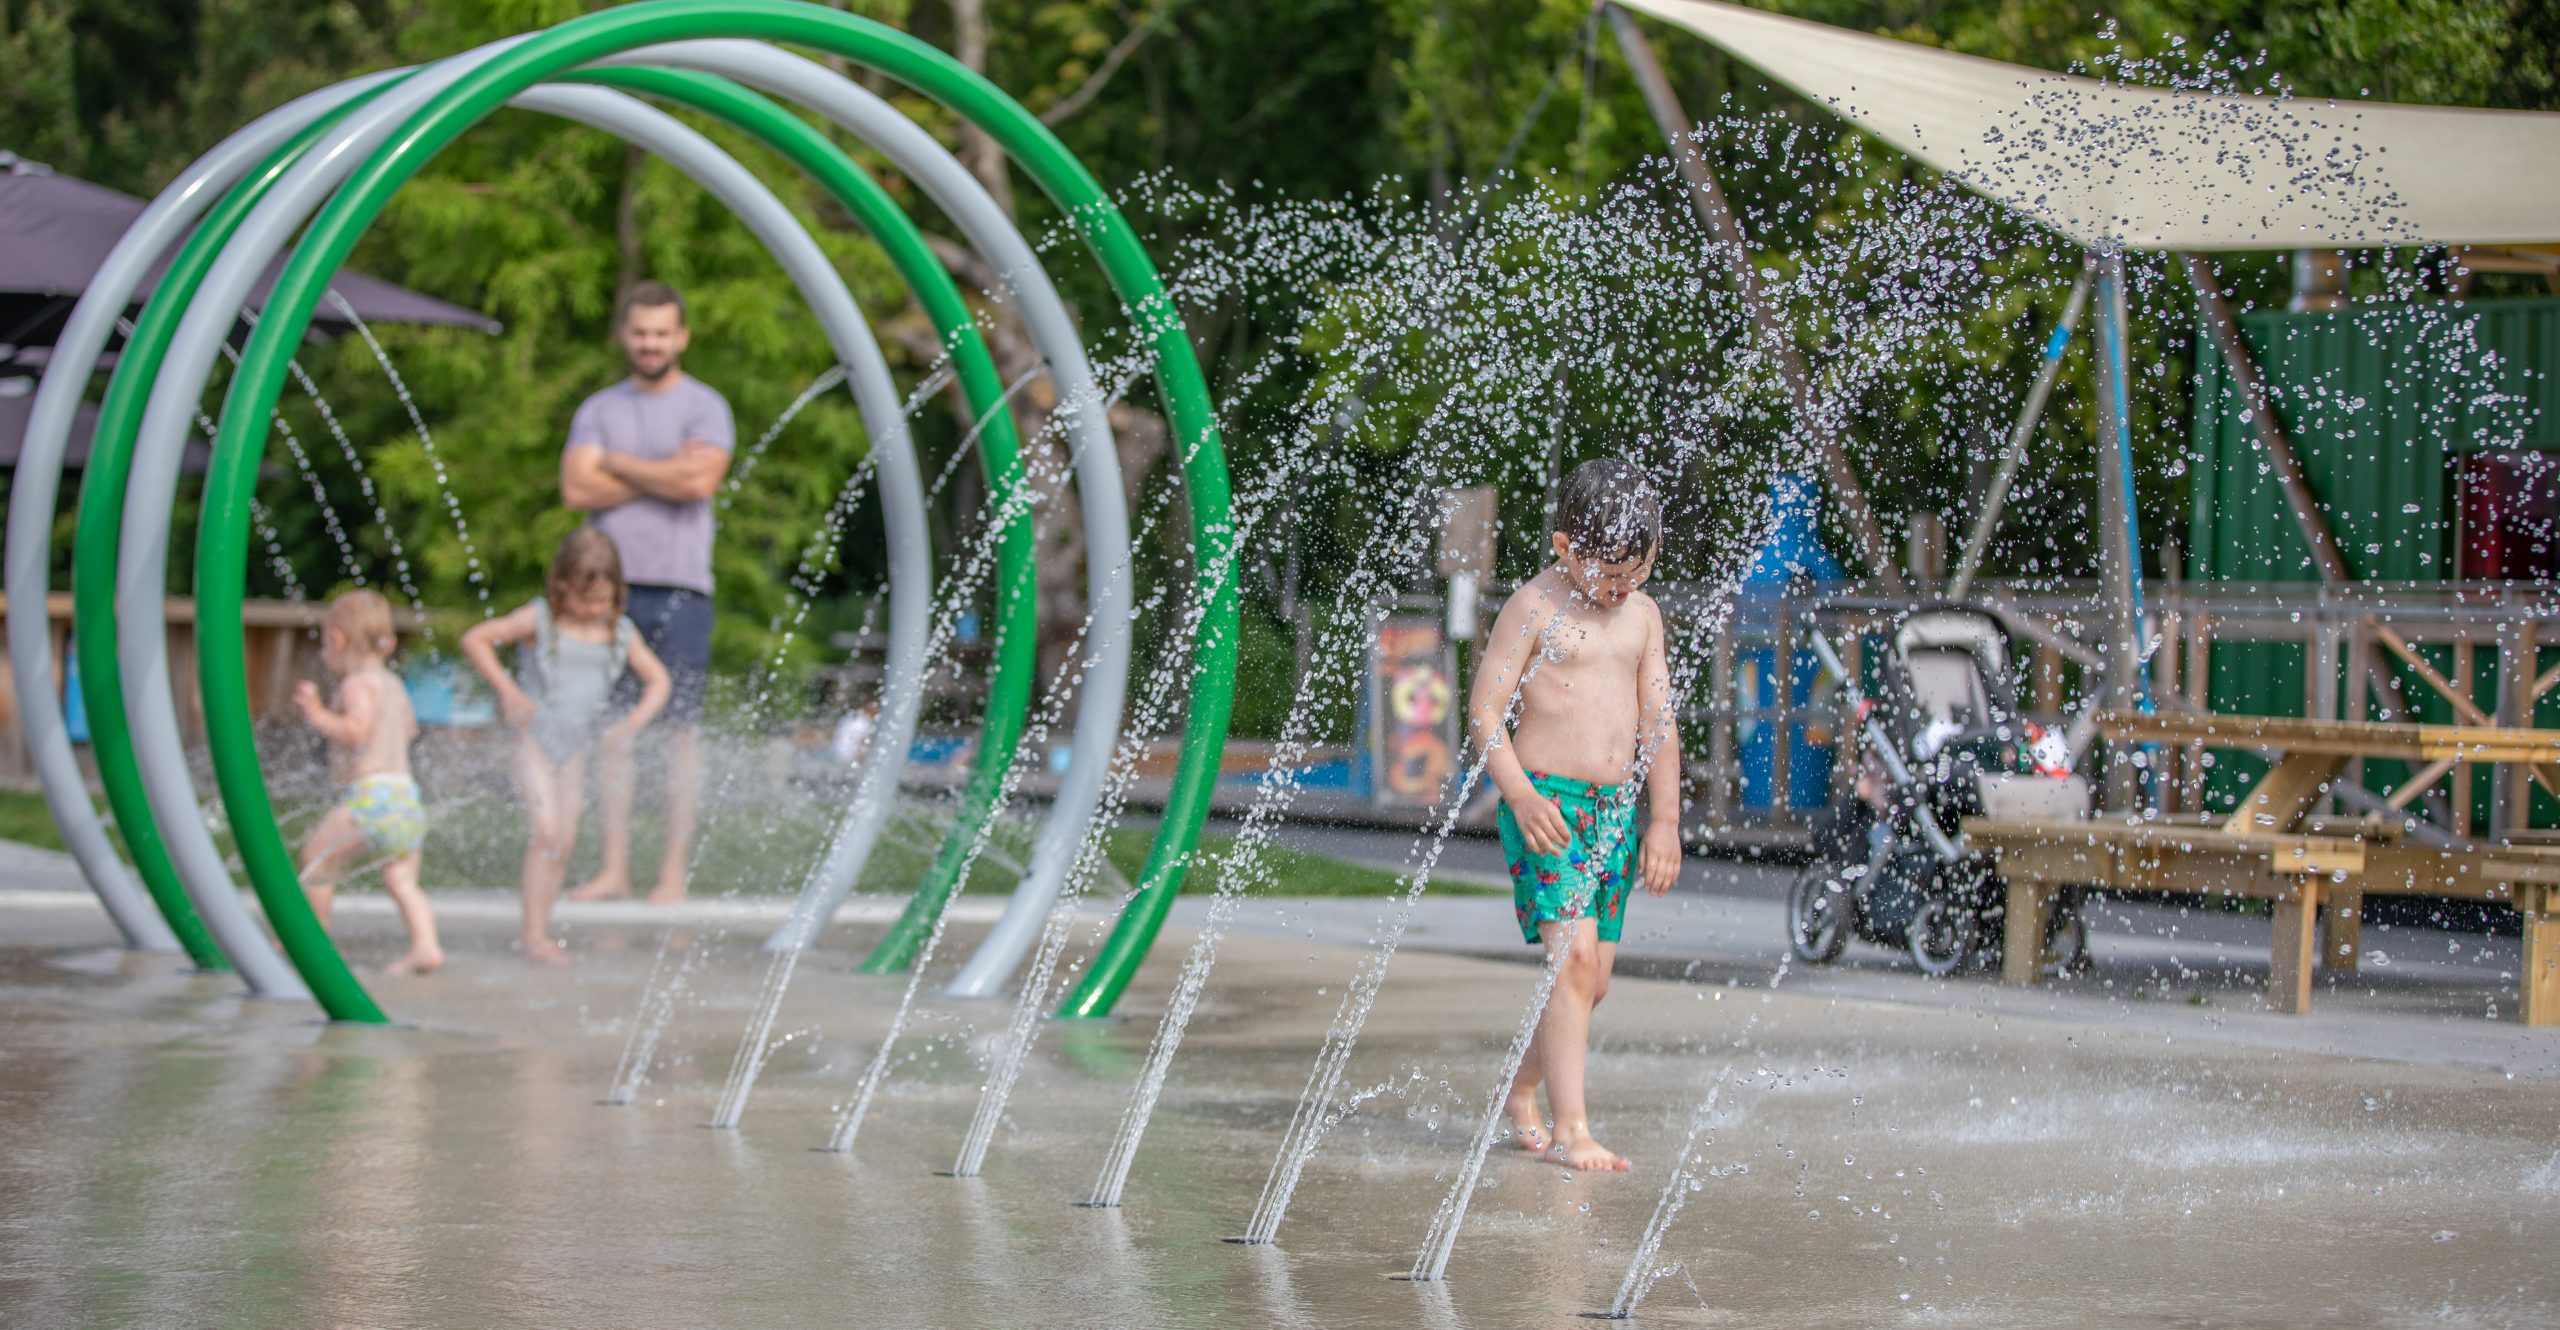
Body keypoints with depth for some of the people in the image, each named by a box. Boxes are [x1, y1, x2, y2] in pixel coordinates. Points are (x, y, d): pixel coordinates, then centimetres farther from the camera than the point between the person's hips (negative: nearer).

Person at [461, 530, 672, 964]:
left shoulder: (621, 633, 4)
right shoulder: (540, 621, -7)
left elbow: (658, 681, 13)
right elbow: (474, 640, -5)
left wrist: (633, 722, -3)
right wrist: (506, 689, -14)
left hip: (576, 748, 5)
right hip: (536, 738, -5)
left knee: (565, 840, 4)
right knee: (547, 829, -15)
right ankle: (534, 937, -13)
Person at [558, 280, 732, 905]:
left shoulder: (705, 407, 4)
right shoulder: (598, 409, 14)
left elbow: (700, 481, -14)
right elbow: (577, 489, -1)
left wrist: (618, 463, -3)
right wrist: (663, 473, -6)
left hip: (679, 588, -3)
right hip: (610, 585, 3)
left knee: (680, 729, -4)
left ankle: (674, 870, -2)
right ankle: (614, 867, 5)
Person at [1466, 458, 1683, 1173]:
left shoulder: (1642, 616, 11)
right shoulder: (1536, 606, -7)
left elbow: (1659, 722, 15)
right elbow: (1485, 710, -8)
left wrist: (1664, 819, 8)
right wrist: (1521, 795, -19)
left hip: (1617, 808, 6)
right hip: (1547, 802, -6)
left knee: (1592, 979, 7)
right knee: (1574, 954, -18)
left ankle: (1523, 1094, 29)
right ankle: (1569, 1130, -19)